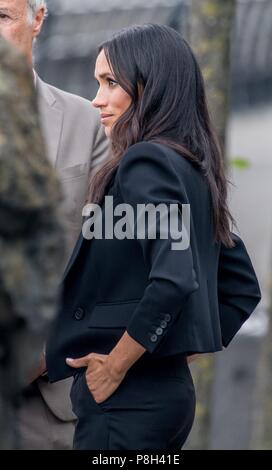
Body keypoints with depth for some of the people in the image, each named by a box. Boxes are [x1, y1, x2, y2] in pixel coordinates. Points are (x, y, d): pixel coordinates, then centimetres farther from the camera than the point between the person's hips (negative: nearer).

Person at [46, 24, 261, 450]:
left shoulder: (146, 162, -13)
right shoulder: (192, 169, 13)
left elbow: (173, 280, -26)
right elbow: (243, 287, 19)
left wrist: (115, 366, -17)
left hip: (124, 398, -9)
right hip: (171, 387, 9)